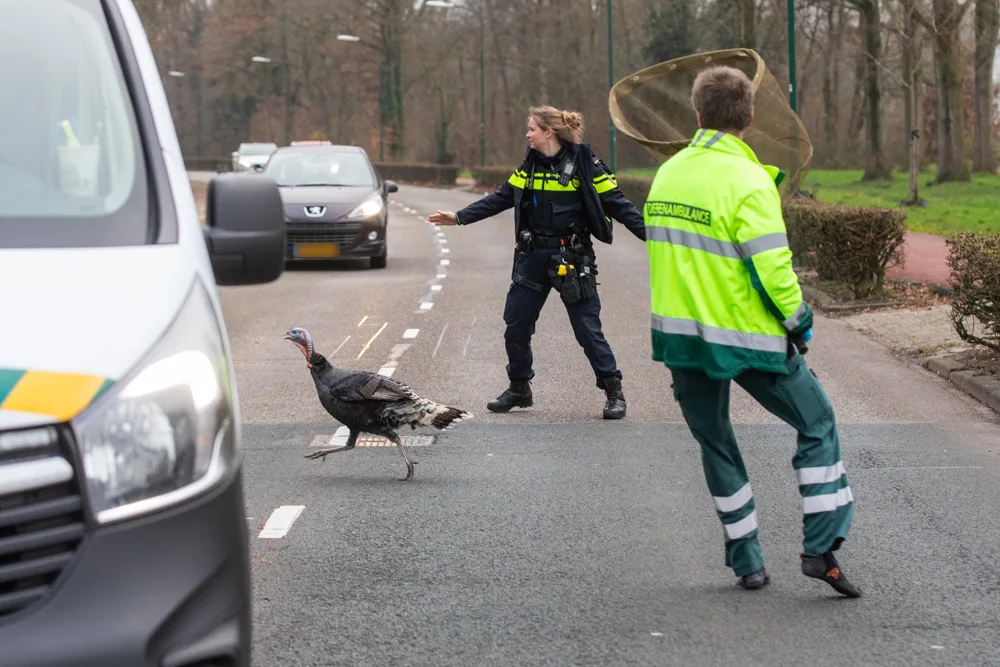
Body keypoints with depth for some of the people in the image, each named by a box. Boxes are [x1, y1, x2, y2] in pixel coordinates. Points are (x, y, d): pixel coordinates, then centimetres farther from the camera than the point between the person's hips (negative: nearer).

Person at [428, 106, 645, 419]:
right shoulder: (530, 165, 8)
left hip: (572, 259, -6)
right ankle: (519, 388, 24)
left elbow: (616, 203, -10)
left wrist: (649, 233, -19)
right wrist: (459, 217, 12)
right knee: (515, 325, 8)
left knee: (588, 328, -6)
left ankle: (613, 392, 4)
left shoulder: (583, 163, -9)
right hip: (533, 257, 6)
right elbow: (501, 198, 14)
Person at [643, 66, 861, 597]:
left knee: (715, 444, 18)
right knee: (817, 424, 10)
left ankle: (747, 562, 19)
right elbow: (770, 268, -18)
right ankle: (820, 548, 1)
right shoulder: (747, 181, -17)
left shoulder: (667, 173, 4)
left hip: (679, 331, 5)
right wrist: (798, 321, -6)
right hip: (745, 335, -5)